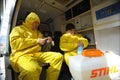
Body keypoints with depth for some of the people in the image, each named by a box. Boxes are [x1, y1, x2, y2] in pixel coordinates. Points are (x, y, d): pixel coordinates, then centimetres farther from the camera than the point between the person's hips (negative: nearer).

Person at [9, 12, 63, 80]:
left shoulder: (38, 32, 26)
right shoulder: (18, 29, 10)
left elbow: (42, 45, 34)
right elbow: (14, 43, -8)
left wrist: (47, 41, 8)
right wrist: (36, 41, -10)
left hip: (38, 53, 6)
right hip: (22, 54, -6)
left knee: (59, 56, -14)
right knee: (31, 70, -42)